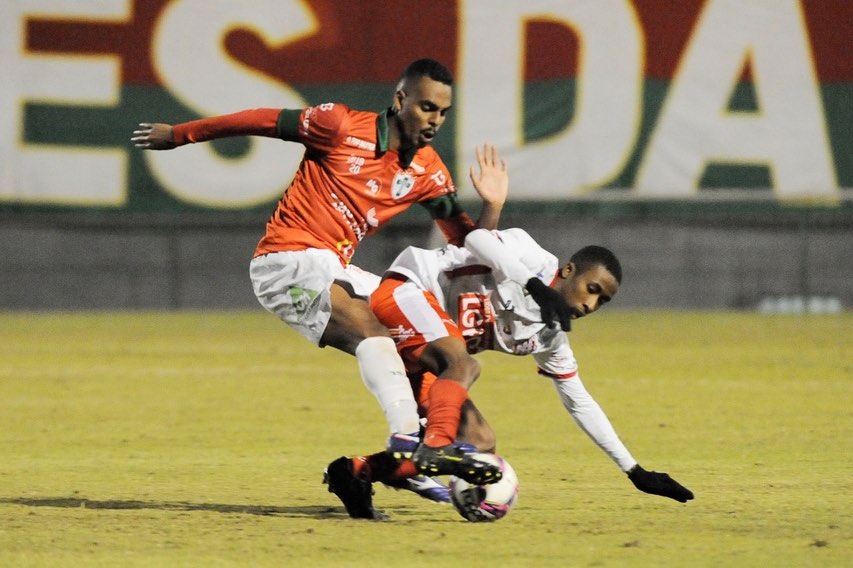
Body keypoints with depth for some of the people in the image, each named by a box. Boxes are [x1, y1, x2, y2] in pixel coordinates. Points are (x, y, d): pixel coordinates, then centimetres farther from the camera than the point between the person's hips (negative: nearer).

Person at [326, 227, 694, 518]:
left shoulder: (549, 336, 12)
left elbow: (579, 402, 20)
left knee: (480, 443, -1)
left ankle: (362, 470, -2)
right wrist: (536, 287, -31)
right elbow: (477, 239, -28)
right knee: (464, 366, -33)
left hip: (427, 354, 9)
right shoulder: (536, 258, -11)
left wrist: (634, 471, 19)